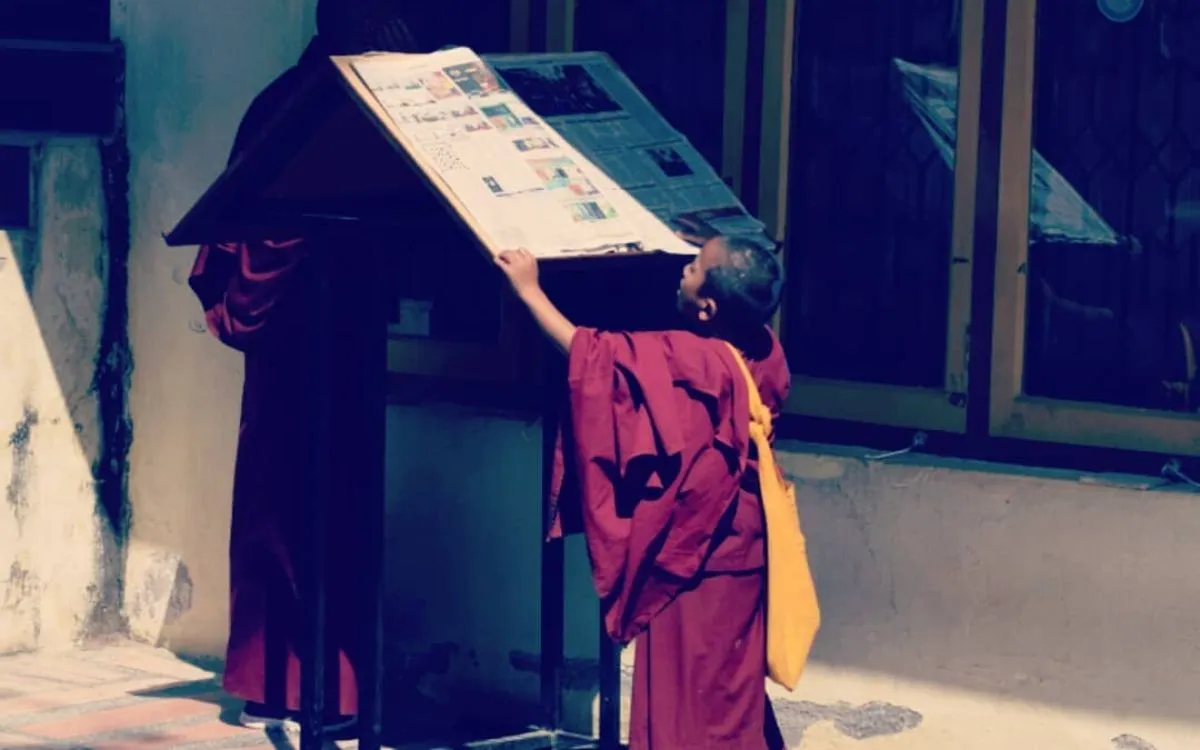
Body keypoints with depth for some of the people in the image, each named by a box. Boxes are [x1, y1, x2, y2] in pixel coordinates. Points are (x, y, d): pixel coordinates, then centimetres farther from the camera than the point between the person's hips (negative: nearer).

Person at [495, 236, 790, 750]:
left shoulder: (687, 360, -24)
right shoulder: (764, 352, -4)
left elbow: (591, 352, -23)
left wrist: (530, 290, -15)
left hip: (689, 555, -8)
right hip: (737, 549, 8)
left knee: (686, 686, 3)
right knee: (732, 681, 19)